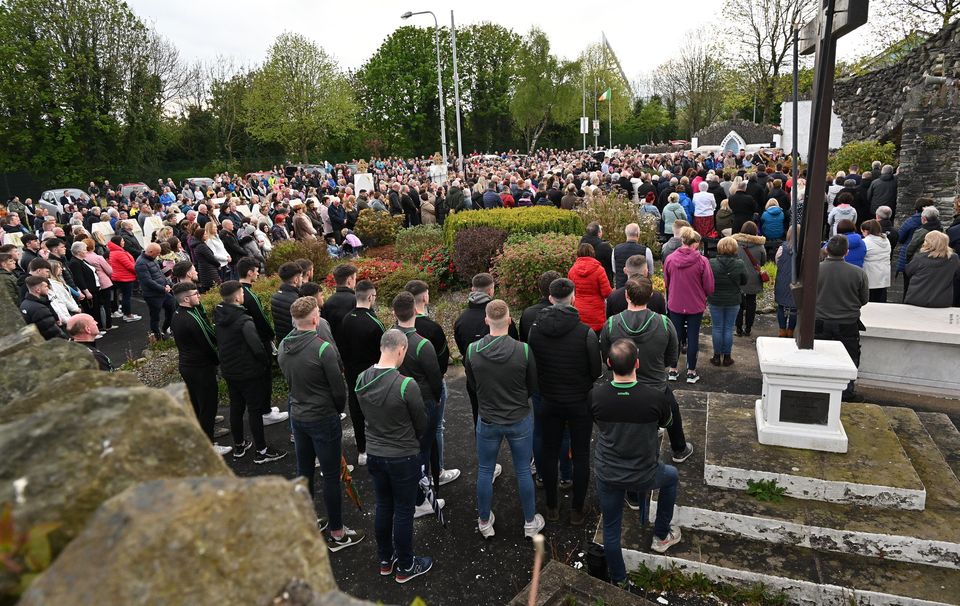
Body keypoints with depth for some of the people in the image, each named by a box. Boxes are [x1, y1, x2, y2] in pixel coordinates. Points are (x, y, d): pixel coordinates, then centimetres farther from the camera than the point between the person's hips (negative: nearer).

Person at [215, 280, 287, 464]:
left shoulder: (218, 317, 1)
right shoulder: (244, 321, -24)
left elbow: (218, 343, 11)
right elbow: (257, 347, -26)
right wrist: (265, 361, -7)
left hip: (228, 371, 8)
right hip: (248, 373, -8)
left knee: (236, 407, 19)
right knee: (255, 410, 2)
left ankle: (238, 446, 32)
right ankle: (261, 451, 10)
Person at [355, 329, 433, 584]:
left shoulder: (361, 380, -8)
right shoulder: (406, 385, -25)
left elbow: (366, 416, 5)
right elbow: (422, 425, -11)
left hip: (374, 454, 6)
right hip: (403, 458, -5)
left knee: (383, 507, 20)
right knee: (403, 512, 10)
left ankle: (385, 561, 37)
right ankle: (405, 567, 27)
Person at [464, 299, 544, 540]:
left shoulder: (472, 351, -15)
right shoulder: (523, 350, -19)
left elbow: (472, 384, 1)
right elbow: (533, 386, -4)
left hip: (487, 421, 1)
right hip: (520, 420, -1)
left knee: (484, 471, 17)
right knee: (523, 471, 15)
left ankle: (484, 522, 32)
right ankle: (530, 522, 31)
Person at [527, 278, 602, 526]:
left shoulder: (535, 329, -11)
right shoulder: (585, 332, -20)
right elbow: (597, 370, -11)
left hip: (549, 402, 3)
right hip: (580, 403, -2)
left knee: (549, 454, 16)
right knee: (580, 456, 13)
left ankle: (551, 508, 29)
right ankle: (578, 510, 24)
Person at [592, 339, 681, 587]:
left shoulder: (595, 396, -19)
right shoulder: (656, 397, -24)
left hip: (607, 476, 1)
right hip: (644, 477, -1)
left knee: (611, 529, 21)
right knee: (671, 476, 32)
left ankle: (618, 580, 39)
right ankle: (661, 536, 46)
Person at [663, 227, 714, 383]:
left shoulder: (670, 259, -8)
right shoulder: (702, 261, -16)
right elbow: (709, 287, -8)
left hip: (675, 305, 2)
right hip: (696, 305, -2)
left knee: (675, 336, 14)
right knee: (693, 337, 10)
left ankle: (673, 370, 22)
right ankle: (691, 372, 18)